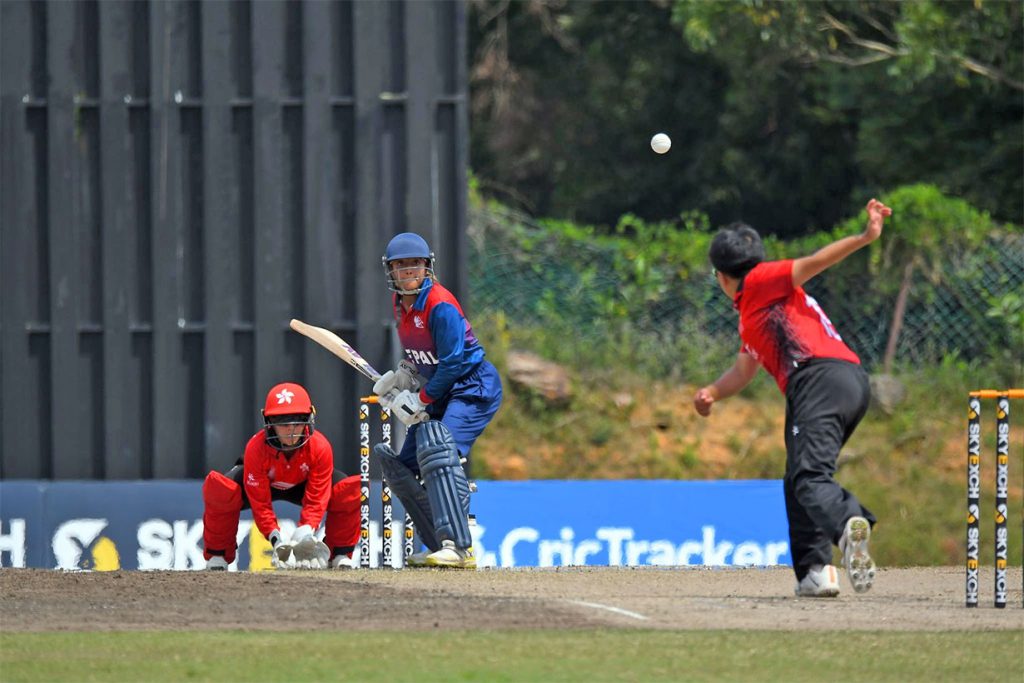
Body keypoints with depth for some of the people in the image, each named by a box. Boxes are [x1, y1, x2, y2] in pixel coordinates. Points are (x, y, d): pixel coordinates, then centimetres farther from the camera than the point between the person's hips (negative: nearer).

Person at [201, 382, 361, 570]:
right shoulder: (256, 447, -35)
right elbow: (260, 502, -30)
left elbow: (316, 499, -27)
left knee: (350, 489, -26)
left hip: (302, 487, 2)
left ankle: (340, 556, -6)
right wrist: (276, 537, -42)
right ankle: (217, 558, -13)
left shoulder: (320, 447, -31)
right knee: (219, 487, -34)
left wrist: (305, 531, -45)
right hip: (262, 485, -1)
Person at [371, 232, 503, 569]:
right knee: (402, 467, 7)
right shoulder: (400, 304, 6)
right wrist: (402, 377, 2)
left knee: (439, 453, -30)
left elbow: (453, 363, -23)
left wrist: (421, 400, -17)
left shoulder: (439, 305, -21)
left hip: (474, 387, -10)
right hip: (441, 393, 10)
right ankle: (440, 545, 13)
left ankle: (460, 549, -37)